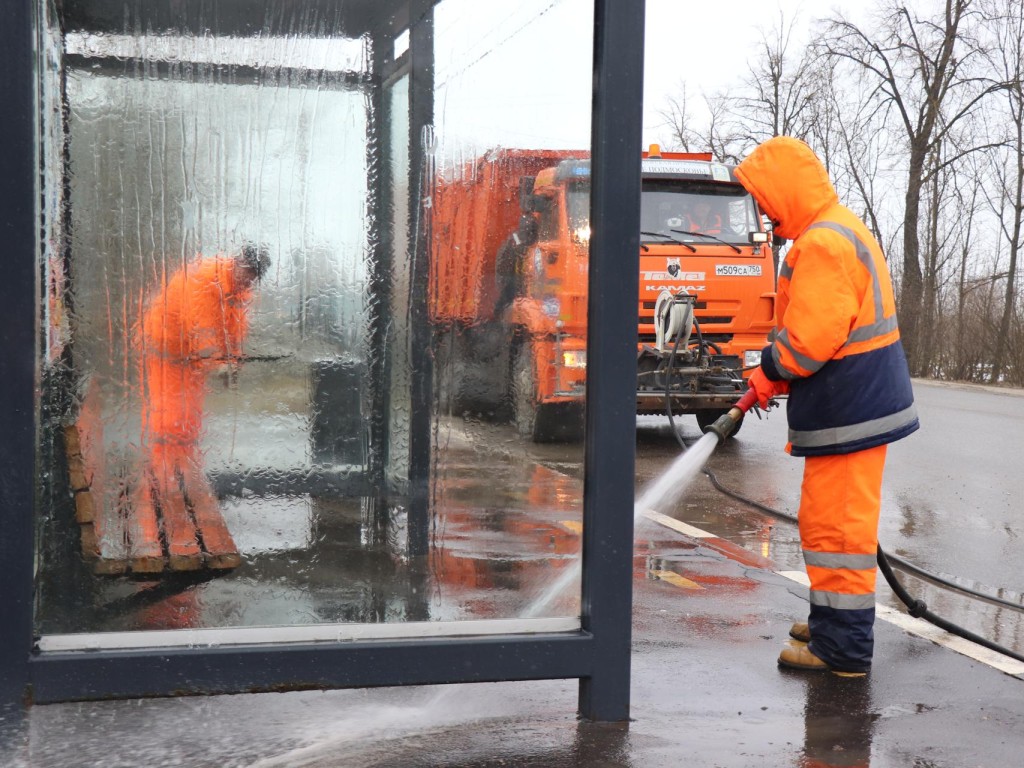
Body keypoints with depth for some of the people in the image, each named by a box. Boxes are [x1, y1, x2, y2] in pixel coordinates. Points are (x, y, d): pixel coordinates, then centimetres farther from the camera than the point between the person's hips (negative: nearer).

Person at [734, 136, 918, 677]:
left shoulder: (822, 242, -19)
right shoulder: (842, 229, 17)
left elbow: (809, 338, -25)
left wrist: (769, 372, -6)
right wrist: (774, 377, 11)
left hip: (847, 411, -11)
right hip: (861, 402, 11)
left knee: (836, 525, -4)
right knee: (835, 521, 20)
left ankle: (842, 648, 3)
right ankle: (835, 622, 32)